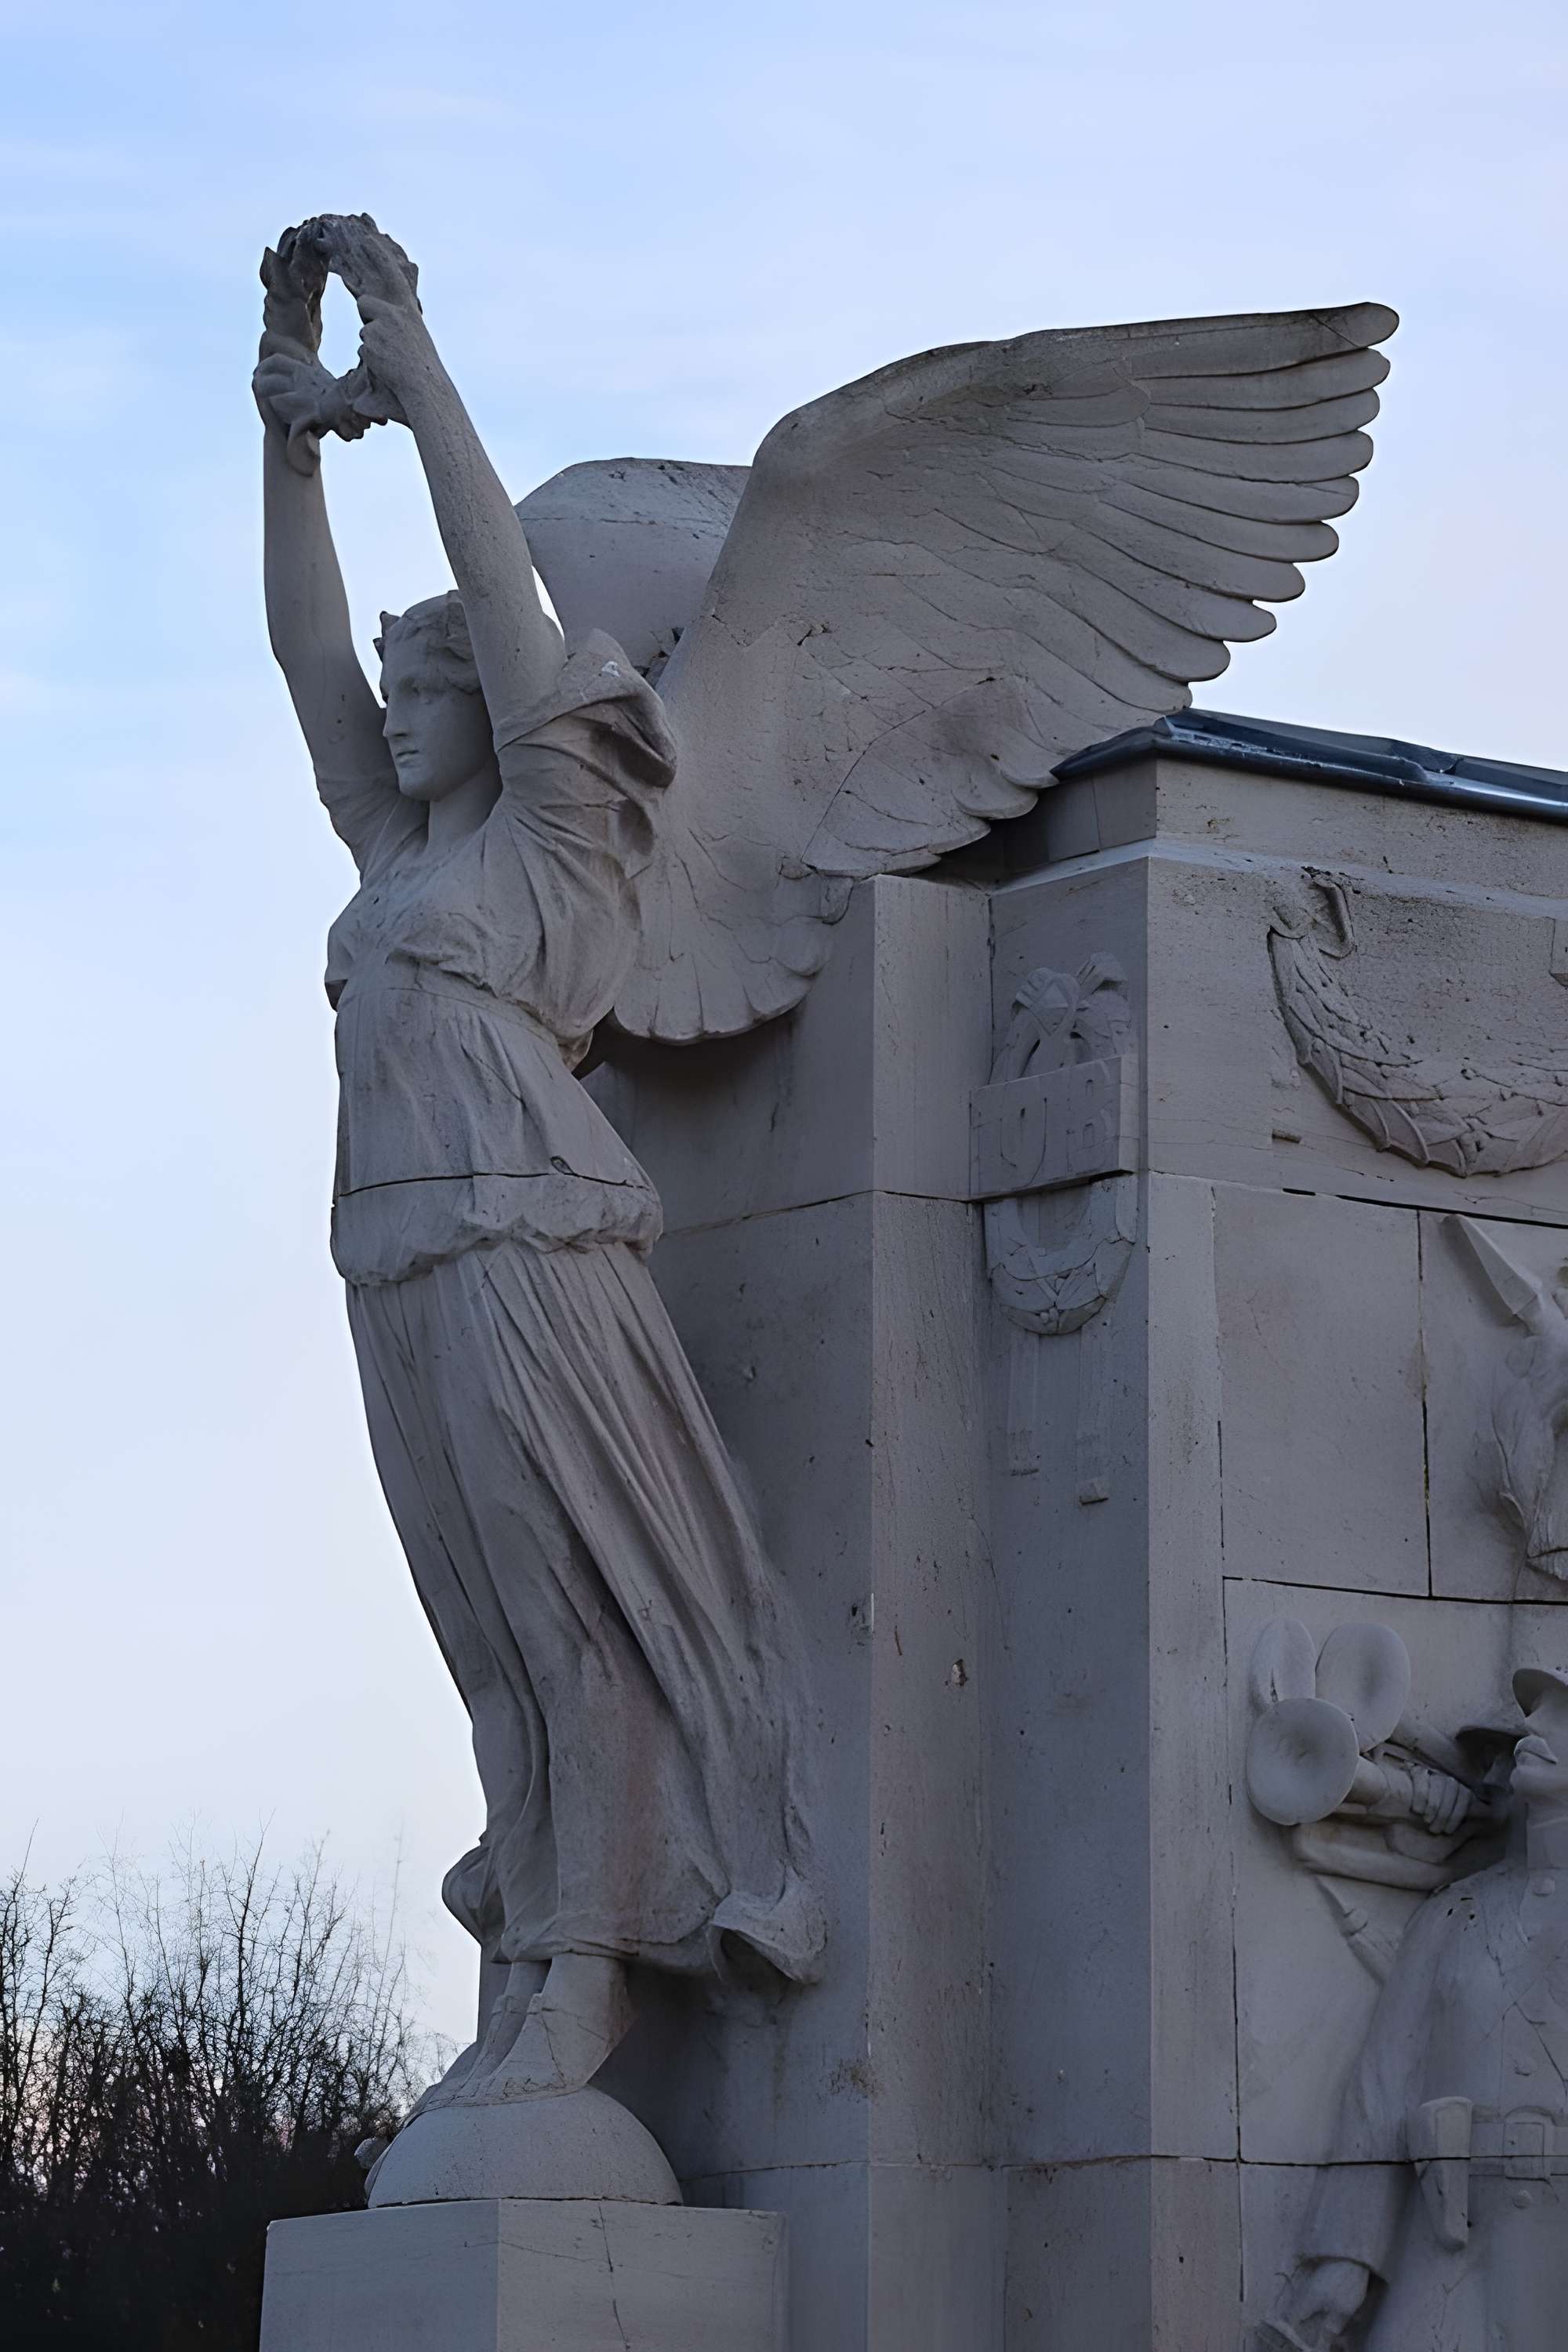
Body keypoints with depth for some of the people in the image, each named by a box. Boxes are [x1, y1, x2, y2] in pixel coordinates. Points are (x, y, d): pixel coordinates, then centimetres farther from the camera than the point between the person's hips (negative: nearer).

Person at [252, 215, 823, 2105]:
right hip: (406, 1280, 7)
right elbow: (309, 652, 23)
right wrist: (292, 436, 17)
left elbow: (502, 586, 0)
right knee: (506, 1632, 3)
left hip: (527, 1253, -7)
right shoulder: (404, 860, 24)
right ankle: (542, 1969, 2)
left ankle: (579, 1971, -9)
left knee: (586, 1600, -7)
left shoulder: (555, 830, 6)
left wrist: (415, 366, 2)